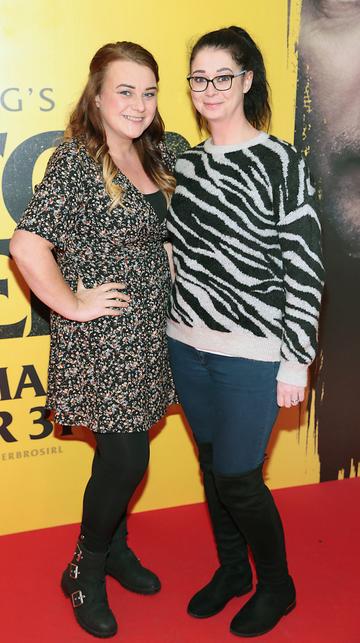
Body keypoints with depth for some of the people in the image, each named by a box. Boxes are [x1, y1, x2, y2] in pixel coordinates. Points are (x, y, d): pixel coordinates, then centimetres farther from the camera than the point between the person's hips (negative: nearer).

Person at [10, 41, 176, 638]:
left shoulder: (156, 156, 8)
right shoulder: (75, 161, -16)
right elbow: (27, 244, -24)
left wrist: (162, 286, 10)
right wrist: (72, 304, -17)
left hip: (147, 335, 7)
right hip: (100, 341, -7)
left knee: (124, 453, 17)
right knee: (125, 459, -1)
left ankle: (115, 548, 39)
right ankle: (85, 571, 23)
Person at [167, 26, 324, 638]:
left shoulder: (280, 163, -10)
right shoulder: (184, 163, 7)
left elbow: (305, 267, -11)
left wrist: (296, 360, -12)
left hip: (252, 355, -5)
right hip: (187, 346, 6)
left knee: (236, 477, 3)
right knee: (211, 465, 17)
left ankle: (276, 585, 29)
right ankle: (231, 569, 39)